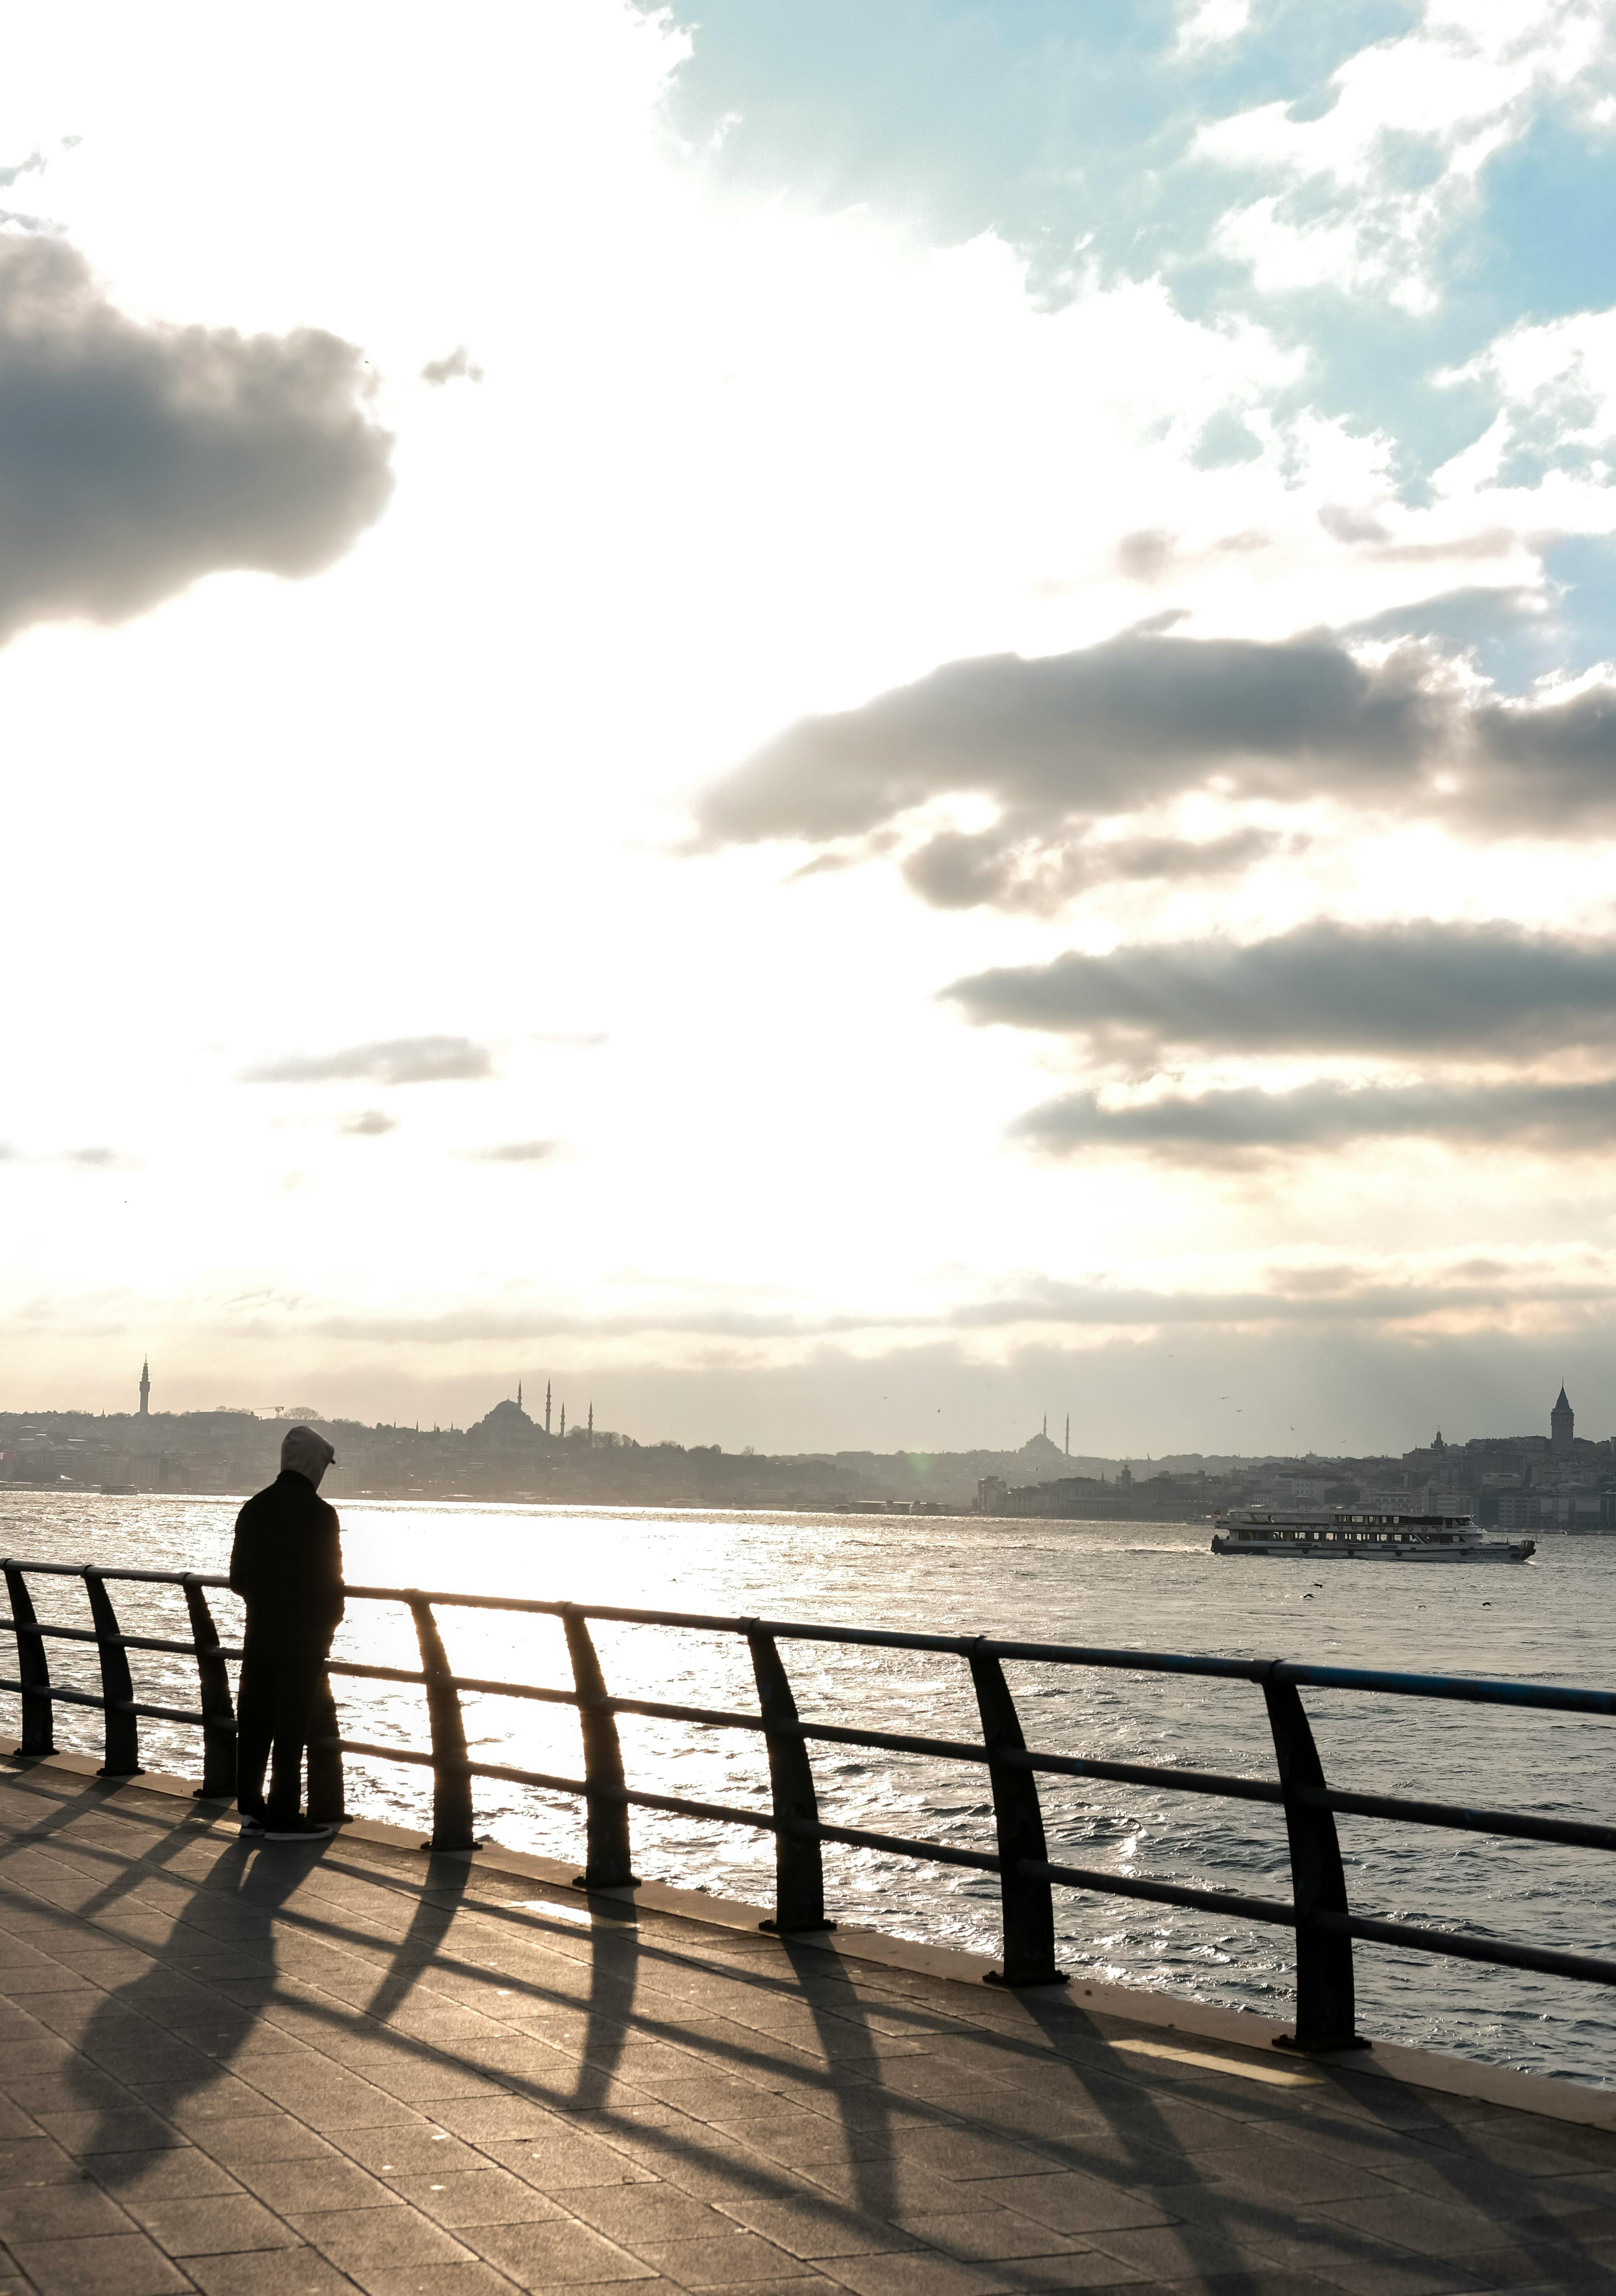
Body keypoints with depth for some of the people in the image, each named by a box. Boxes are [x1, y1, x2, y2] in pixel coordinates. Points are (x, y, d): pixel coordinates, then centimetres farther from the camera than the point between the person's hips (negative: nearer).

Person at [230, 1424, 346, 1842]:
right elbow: (329, 1583, -11)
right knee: (294, 1725, -1)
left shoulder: (254, 1509, 6)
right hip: (304, 1639, -6)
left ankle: (251, 1808, 18)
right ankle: (284, 1817, 0)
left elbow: (238, 1577, 9)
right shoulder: (319, 1514, -12)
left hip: (259, 1635, 6)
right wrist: (326, 1626, 6)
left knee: (255, 1724, 11)